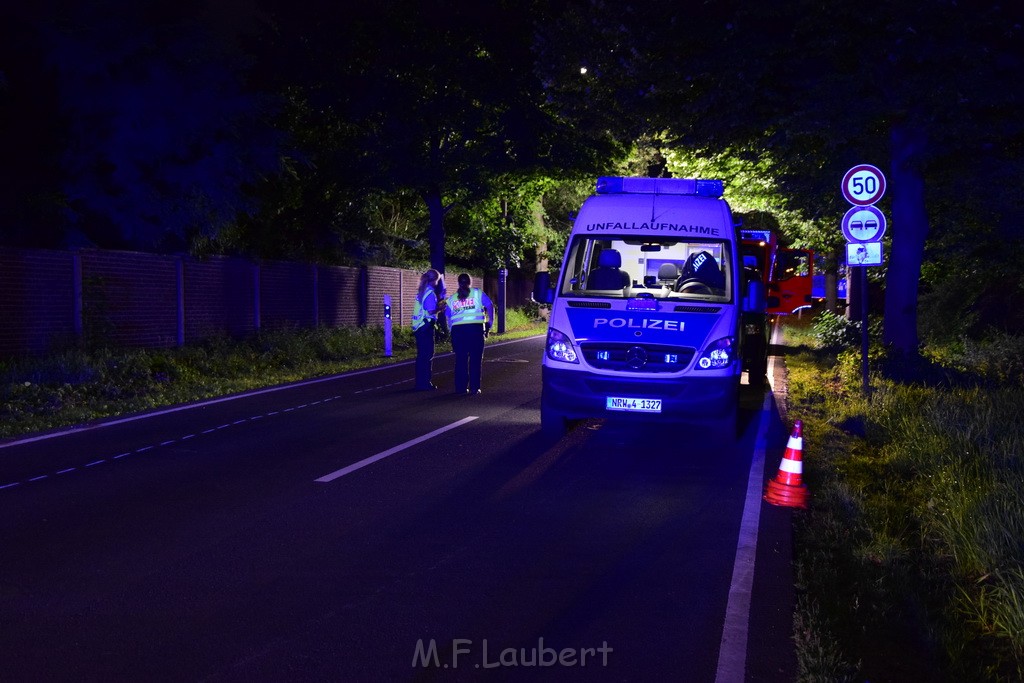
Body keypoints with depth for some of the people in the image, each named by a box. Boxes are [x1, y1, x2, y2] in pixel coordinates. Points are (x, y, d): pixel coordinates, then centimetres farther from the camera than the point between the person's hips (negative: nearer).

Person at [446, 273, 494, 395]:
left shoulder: (451, 299, 17)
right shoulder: (477, 293, 9)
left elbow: (449, 319, 16)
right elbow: (490, 307, 2)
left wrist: (452, 333, 21)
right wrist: (489, 325, 7)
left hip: (458, 329, 2)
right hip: (476, 328, -2)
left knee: (460, 359, 8)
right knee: (476, 359, 3)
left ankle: (461, 387, 7)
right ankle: (474, 387, 1)